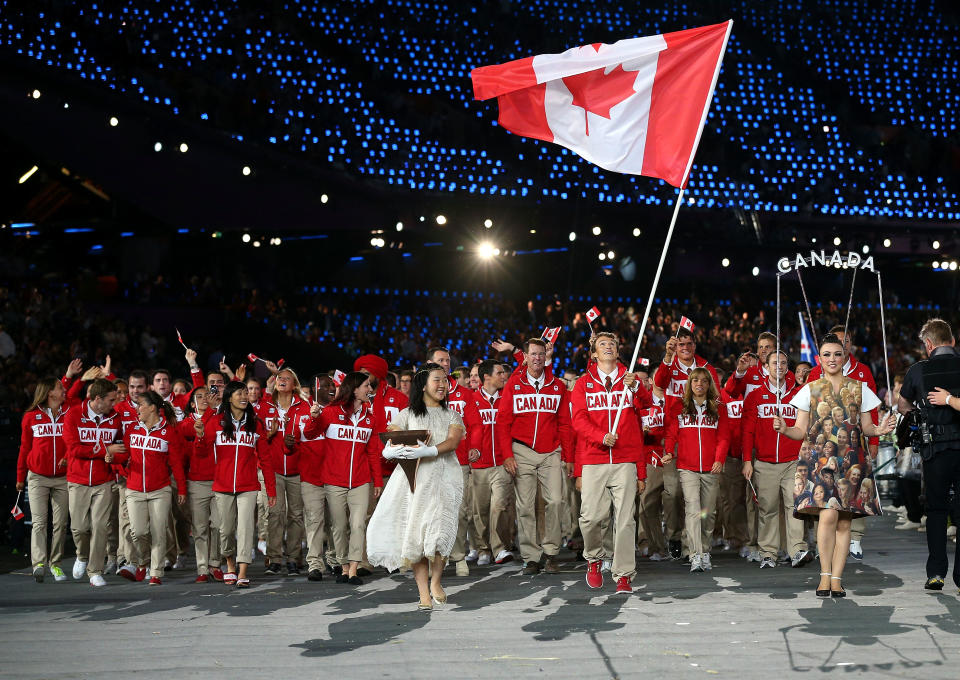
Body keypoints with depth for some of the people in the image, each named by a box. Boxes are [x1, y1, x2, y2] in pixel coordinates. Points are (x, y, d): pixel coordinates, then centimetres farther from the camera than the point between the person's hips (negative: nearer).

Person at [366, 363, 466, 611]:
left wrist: (427, 451, -22)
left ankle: (435, 581, 9)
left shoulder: (452, 416, 16)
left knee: (439, 530, -16)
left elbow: (452, 442, -4)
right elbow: (388, 447, 3)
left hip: (444, 477, 0)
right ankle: (424, 594, 1)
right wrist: (397, 450, -21)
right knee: (414, 533, -7)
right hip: (414, 478, 0)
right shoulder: (407, 414, 13)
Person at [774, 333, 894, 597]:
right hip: (820, 459, -2)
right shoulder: (810, 390, 9)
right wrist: (784, 429, -13)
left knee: (844, 521, -2)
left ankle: (837, 578, 4)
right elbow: (801, 431, 7)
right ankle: (825, 575, -6)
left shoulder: (859, 389, 12)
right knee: (828, 514, -17)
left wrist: (879, 430, -8)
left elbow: (866, 427, 13)